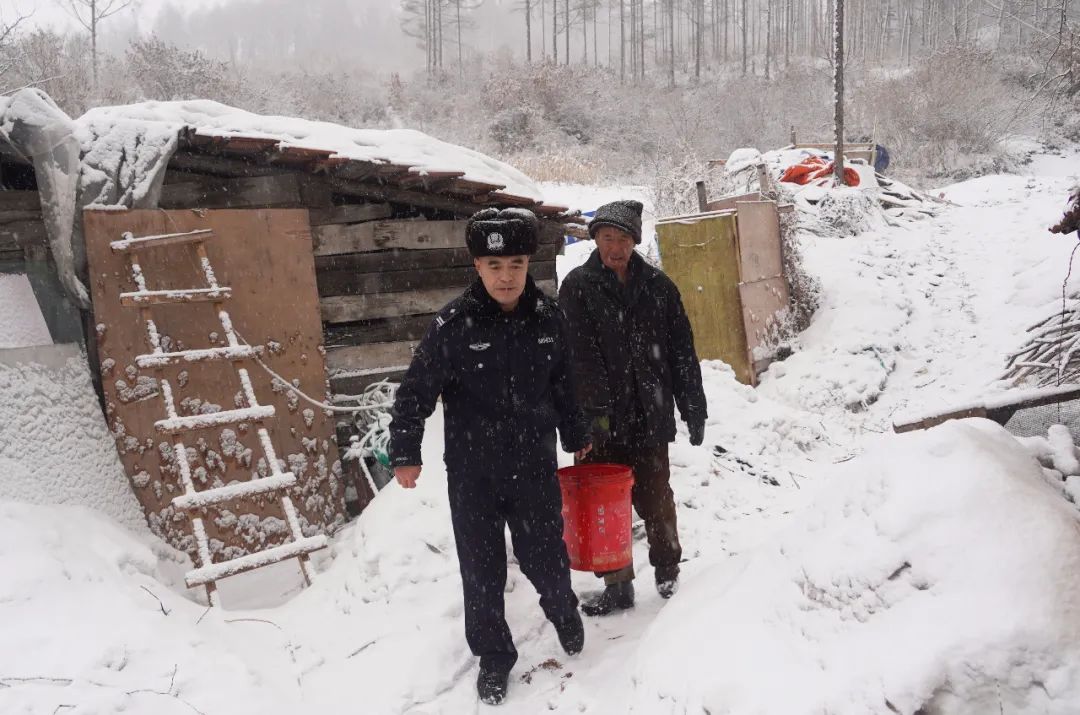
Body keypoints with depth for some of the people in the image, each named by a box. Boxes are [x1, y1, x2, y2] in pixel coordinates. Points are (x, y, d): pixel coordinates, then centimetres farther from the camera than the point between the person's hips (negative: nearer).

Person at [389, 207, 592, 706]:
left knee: (546, 558, 13)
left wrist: (576, 435, 20)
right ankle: (493, 656, 31)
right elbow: (415, 392, -7)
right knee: (482, 570, 9)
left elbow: (563, 383, 10)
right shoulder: (454, 324, -15)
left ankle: (563, 611, 46)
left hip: (535, 466, 2)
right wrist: (405, 453, -10)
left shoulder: (548, 317, -5)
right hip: (473, 475, -2)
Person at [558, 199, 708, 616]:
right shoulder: (578, 286, -1)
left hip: (650, 417, 1)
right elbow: (581, 354, -11)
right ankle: (617, 585, 19)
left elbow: (682, 352, 8)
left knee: (656, 499, 8)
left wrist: (693, 409, 7)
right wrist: (597, 409, -21)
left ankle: (668, 573, 29)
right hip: (602, 423, -1)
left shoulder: (658, 286, 5)